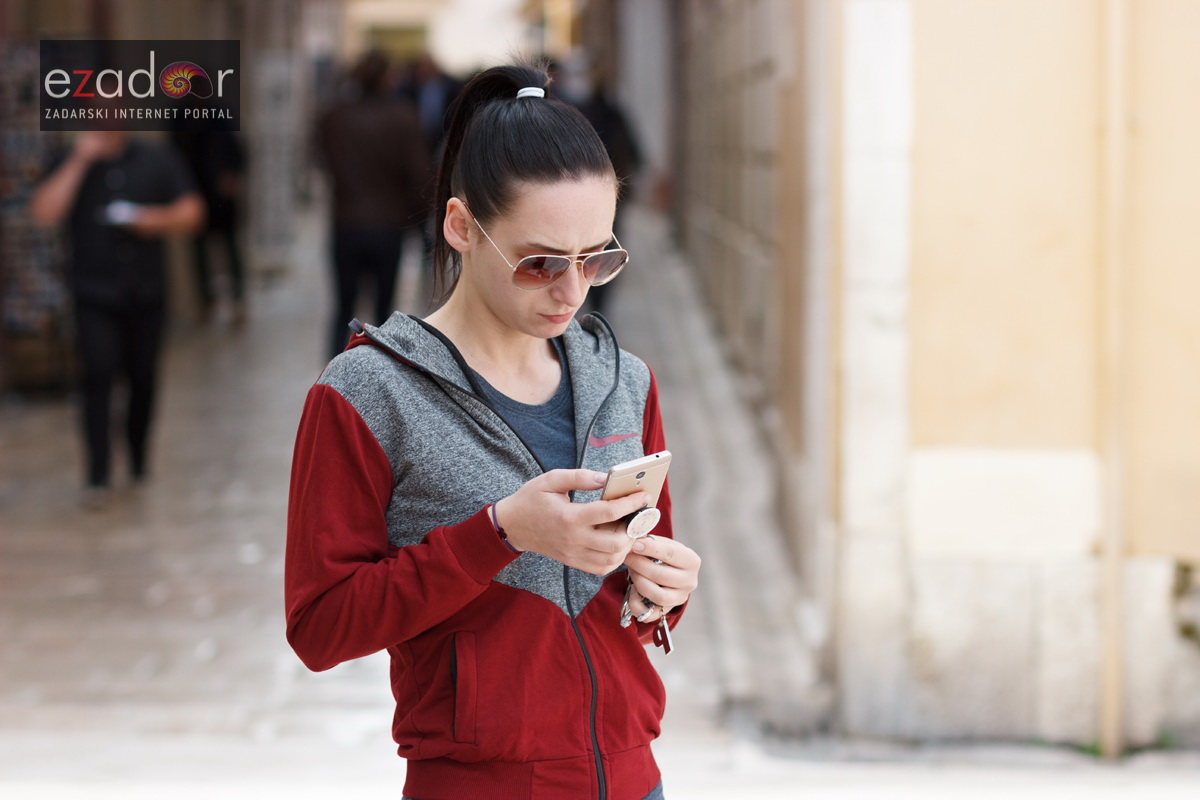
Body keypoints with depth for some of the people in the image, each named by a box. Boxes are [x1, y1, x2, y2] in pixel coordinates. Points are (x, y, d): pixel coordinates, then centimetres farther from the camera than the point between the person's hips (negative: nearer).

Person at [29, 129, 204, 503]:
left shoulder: (158, 159, 6)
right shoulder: (71, 164, 2)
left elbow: (191, 212, 7)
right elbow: (44, 213, -13)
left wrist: (159, 219, -13)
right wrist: (80, 161, -16)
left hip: (146, 293, 2)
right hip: (94, 296, -2)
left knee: (143, 378, 8)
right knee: (98, 376, -13)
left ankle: (139, 459, 27)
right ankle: (97, 475, -13)